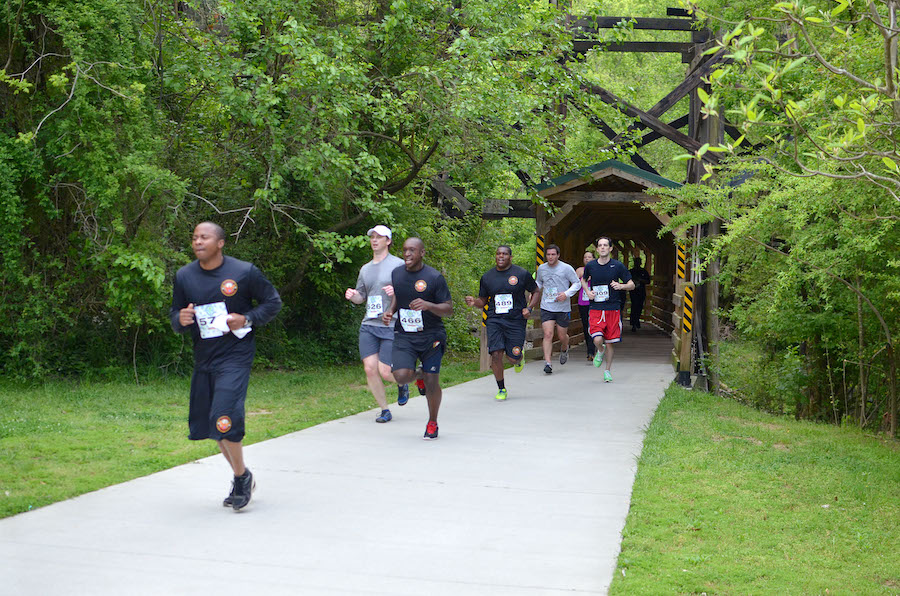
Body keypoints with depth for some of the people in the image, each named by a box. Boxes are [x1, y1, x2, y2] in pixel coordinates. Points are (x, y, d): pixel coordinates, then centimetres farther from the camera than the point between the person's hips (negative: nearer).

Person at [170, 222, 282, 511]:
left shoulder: (244, 272, -8)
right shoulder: (184, 276, 2)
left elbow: (273, 302, 2)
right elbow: (175, 314, 13)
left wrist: (247, 319, -14)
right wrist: (181, 319, -12)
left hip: (235, 356, -6)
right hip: (203, 358, 6)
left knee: (224, 419, -19)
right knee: (205, 422, 11)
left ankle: (242, 477, 4)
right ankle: (242, 479, 30)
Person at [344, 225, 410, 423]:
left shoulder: (398, 265, 0)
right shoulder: (365, 269, 17)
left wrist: (397, 292, -21)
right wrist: (352, 296, 2)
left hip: (391, 327, -5)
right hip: (368, 325, 5)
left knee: (385, 372, -8)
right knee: (370, 369, -4)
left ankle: (403, 385, 27)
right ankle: (385, 410, 11)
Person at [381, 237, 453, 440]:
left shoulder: (434, 277, -9)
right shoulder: (396, 274, 4)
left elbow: (449, 309, -7)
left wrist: (428, 305, -25)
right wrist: (389, 312, 3)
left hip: (431, 335, -3)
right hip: (404, 336, 3)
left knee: (432, 383, -1)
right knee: (401, 376, -18)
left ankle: (432, 423, 23)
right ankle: (417, 375, 20)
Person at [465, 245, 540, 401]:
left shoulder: (522, 274, -1)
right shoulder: (487, 277, 7)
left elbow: (536, 292, 9)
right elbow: (483, 301, 15)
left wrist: (529, 308, -7)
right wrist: (474, 302, -8)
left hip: (516, 321, -1)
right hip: (494, 320, 1)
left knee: (513, 357, -2)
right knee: (496, 354, -12)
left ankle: (520, 356, 38)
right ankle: (501, 389, 6)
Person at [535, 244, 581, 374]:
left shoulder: (566, 268, -5)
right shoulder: (541, 268, 6)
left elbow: (577, 283, 0)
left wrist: (566, 294, -14)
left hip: (563, 308, -1)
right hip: (546, 308, 2)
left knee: (562, 336, 9)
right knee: (548, 334, -13)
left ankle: (564, 350, 44)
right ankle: (547, 363, -13)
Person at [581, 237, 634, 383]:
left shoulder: (618, 266, -2)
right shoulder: (590, 266, 3)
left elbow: (632, 285, 4)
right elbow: (583, 280, 23)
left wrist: (621, 286, -18)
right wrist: (587, 291, 3)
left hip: (613, 309, 0)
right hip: (596, 309, 0)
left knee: (609, 342, 5)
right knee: (597, 339, -18)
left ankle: (607, 371, 24)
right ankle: (600, 351, 18)